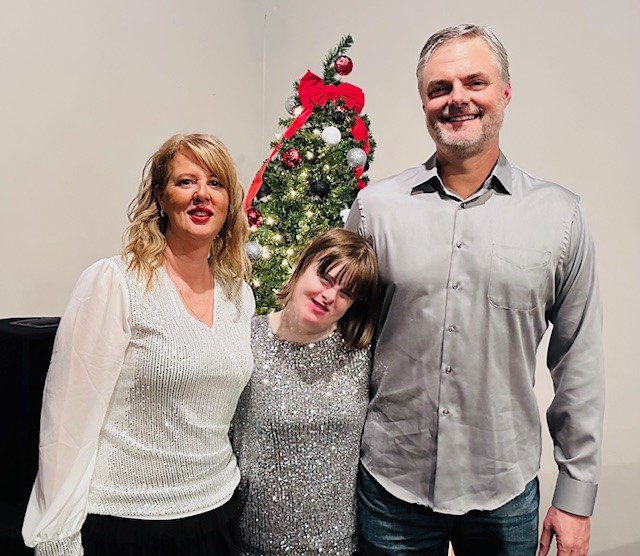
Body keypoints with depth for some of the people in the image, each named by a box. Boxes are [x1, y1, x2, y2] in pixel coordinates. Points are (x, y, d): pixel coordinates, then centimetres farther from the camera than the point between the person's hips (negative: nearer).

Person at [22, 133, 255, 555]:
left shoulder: (241, 295, 2)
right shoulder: (113, 283, -14)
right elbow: (69, 419, -15)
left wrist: (231, 493, 12)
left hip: (217, 510, 5)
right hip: (123, 522, -5)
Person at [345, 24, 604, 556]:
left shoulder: (559, 214, -4)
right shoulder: (375, 206, -4)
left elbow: (578, 364, 0)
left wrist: (576, 495, 2)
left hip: (507, 492, 1)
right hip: (391, 482, 0)